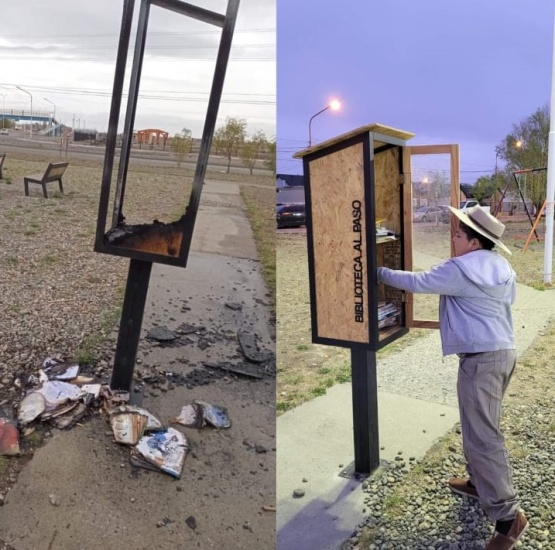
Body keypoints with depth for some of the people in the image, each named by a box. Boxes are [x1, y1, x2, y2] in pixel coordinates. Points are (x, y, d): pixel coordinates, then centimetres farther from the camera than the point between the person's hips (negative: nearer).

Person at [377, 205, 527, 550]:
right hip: (504, 351, 10)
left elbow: (417, 282, -9)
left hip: (481, 358, -10)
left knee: (482, 436, -5)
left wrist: (381, 273, 5)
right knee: (481, 427, 22)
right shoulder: (503, 269, 11)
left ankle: (508, 515, 1)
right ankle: (480, 482, 37)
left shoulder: (459, 270, -16)